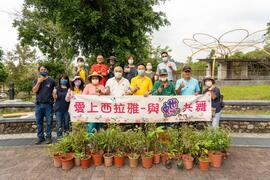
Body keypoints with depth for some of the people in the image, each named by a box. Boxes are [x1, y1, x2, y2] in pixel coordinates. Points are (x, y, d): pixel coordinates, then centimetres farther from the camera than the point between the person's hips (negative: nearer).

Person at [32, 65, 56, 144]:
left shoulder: (51, 80, 3)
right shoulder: (36, 80, 9)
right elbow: (34, 91, -3)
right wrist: (39, 82, -12)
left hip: (48, 104, -2)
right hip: (39, 104, 2)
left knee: (49, 122, 3)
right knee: (39, 122, 8)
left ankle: (48, 137, 14)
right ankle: (40, 137, 20)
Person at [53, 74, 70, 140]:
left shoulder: (69, 89, 4)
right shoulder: (57, 88, 5)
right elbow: (55, 98, 4)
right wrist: (54, 94, -15)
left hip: (66, 109, 1)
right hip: (58, 108, 0)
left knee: (66, 123, 7)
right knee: (59, 124, 2)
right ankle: (59, 137, 11)